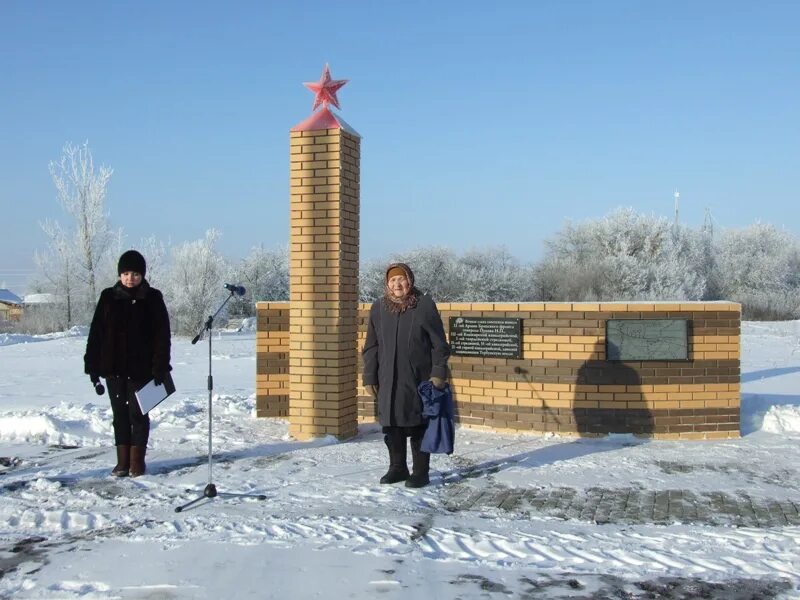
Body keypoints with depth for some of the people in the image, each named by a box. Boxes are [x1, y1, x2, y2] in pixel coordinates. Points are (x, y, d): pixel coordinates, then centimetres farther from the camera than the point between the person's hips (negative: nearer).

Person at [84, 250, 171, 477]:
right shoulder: (108, 297, 4)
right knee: (120, 414, 9)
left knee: (138, 413, 1)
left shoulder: (153, 298, -2)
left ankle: (137, 461, 10)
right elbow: (96, 334, 5)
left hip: (141, 368, -3)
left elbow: (162, 335, -3)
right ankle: (123, 461, 17)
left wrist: (160, 368, -10)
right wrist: (93, 366, -1)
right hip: (114, 367, 3)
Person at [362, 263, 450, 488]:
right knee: (392, 425, 10)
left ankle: (420, 472, 14)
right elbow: (371, 347, 10)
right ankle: (397, 468, 25)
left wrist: (439, 372, -9)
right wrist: (369, 377, 5)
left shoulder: (425, 305, -4)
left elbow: (439, 343, -3)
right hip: (388, 380, 3)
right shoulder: (378, 308, 6)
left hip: (419, 378, -3)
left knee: (418, 426, 3)